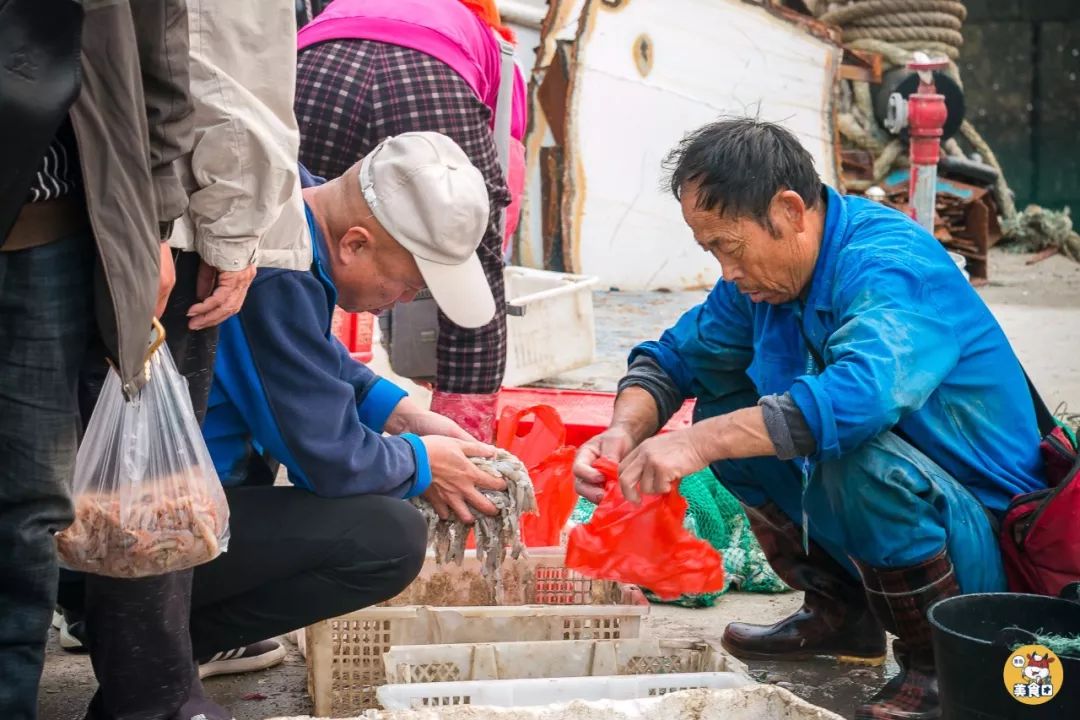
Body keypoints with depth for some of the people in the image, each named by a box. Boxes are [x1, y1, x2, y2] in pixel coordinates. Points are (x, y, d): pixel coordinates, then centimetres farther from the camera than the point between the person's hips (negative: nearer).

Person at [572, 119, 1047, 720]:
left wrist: (698, 443, -44)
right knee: (725, 408, 2)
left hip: (987, 536, -8)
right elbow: (672, 358, 7)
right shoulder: (763, 272, 0)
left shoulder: (891, 266, -25)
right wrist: (625, 432, -15)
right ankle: (841, 614, 14)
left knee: (856, 458, -35)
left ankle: (939, 665, -10)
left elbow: (863, 393, -44)